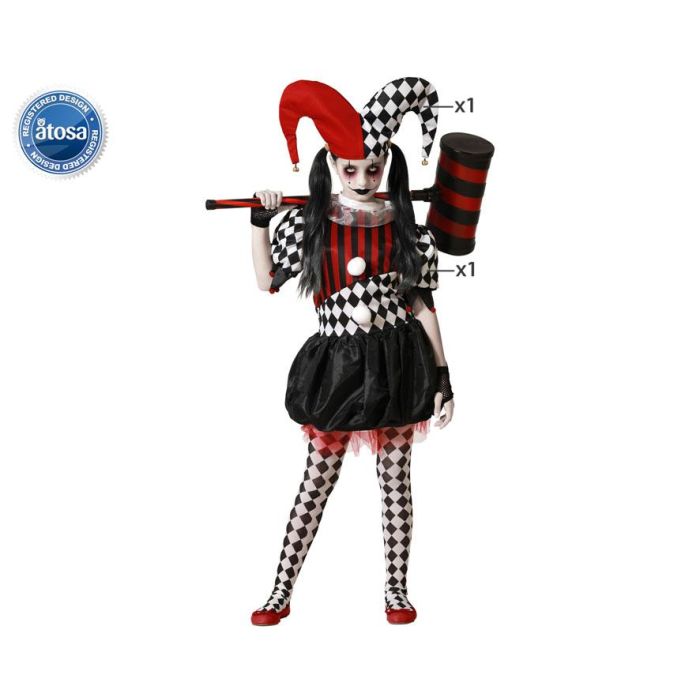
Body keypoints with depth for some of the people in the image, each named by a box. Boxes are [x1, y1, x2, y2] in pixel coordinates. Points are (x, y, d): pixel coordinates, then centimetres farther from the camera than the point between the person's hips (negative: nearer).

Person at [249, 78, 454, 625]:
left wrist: (442, 376, -1)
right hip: (337, 365, 0)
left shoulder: (407, 227, 0)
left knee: (396, 481, 9)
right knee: (318, 478, 6)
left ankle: (397, 590, 23)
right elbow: (268, 280, 4)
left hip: (397, 364, 0)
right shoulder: (309, 222, 0)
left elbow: (423, 305, 2)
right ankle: (282, 591, 17)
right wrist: (261, 220, -6)